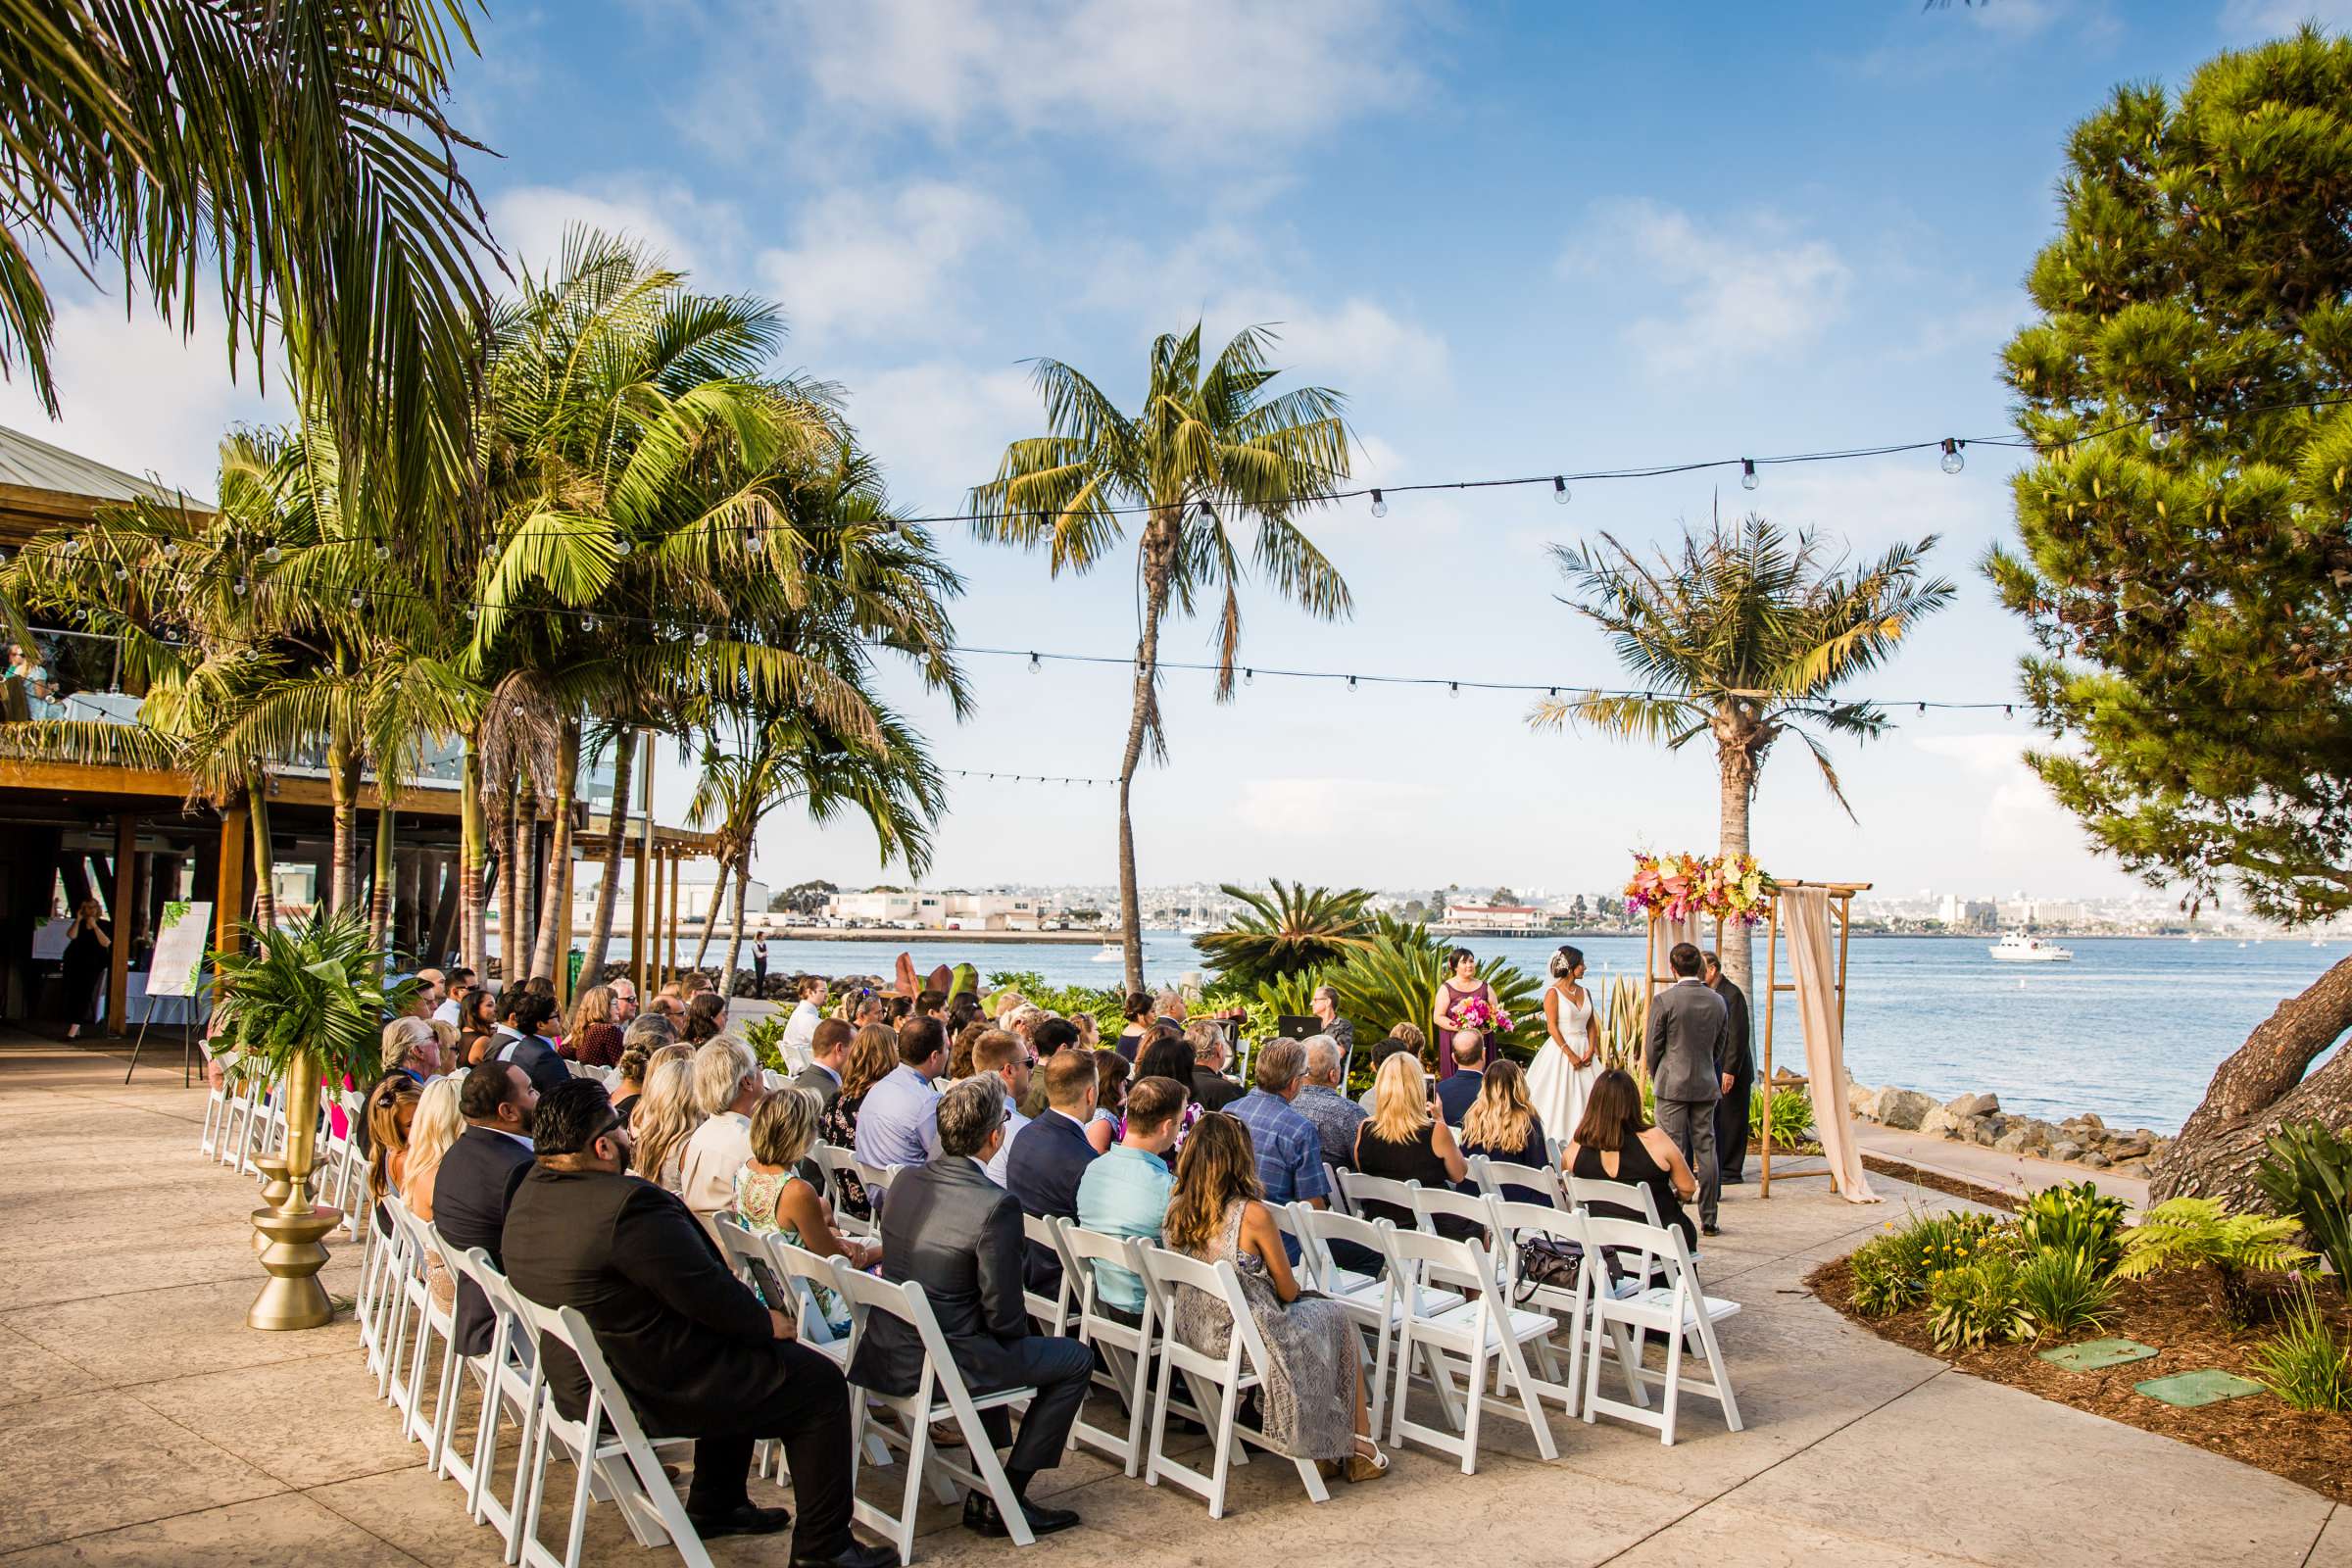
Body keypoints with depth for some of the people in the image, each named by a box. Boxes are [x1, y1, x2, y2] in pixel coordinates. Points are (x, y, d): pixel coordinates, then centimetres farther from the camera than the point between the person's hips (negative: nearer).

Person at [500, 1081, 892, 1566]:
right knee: (820, 1381, 0)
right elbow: (707, 1292, -24)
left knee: (743, 1360, 29)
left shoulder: (530, 1190, 1)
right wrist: (766, 1321, -6)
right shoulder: (628, 1204, -31)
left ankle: (715, 1506, 38)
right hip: (646, 1390, -10)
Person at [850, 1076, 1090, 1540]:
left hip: (887, 1350, 8)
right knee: (1076, 1360, 9)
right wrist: (1018, 1333, 6)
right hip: (945, 1363, -8)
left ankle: (984, 1486, 38)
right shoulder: (996, 1206, -23)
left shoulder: (905, 1181, -1)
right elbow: (1004, 1315, -18)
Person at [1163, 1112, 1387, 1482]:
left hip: (1192, 1334, 7)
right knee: (1336, 1316, 19)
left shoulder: (1176, 1208, -4)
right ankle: (1360, 1444, 29)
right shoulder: (1251, 1213, -22)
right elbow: (1288, 1290, -10)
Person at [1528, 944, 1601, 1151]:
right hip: (1560, 1049, -6)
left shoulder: (1585, 992, 10)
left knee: (1587, 1095, 5)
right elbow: (1552, 1027, -13)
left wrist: (1591, 1050, -5)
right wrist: (1570, 1054, -16)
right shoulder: (1553, 992, -9)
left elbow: (1592, 1024, 11)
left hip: (1584, 1050, 6)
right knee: (1559, 1097, -3)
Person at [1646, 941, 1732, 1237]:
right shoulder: (1718, 1001, 3)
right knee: (1706, 1149, 9)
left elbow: (1652, 1047, -6)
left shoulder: (1663, 1000, -12)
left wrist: (1657, 1078, 10)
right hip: (1706, 1085, 4)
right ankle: (1708, 1220, 12)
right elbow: (1720, 1046, 11)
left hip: (1673, 1083, -4)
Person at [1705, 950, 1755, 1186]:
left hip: (1732, 1072, -9)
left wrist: (1730, 1071, -21)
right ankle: (1715, 1168, 21)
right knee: (1713, 1120, 12)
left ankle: (1731, 1171, 6)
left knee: (1731, 1121, -1)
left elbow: (1739, 1036, -19)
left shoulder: (1732, 994, -16)